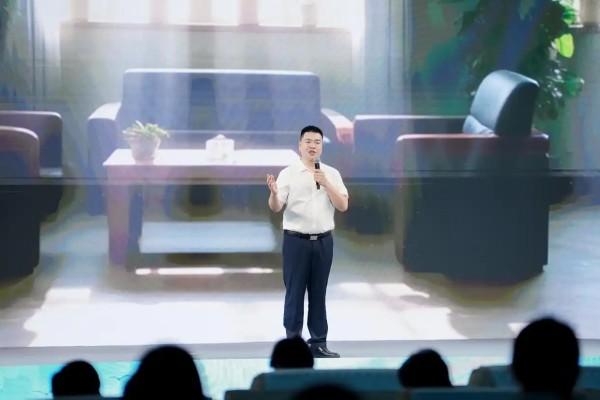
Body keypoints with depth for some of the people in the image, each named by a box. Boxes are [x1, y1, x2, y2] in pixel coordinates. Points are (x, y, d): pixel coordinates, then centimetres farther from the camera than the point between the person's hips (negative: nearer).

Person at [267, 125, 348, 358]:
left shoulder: (332, 174, 6)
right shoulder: (288, 173, -3)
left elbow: (343, 206, -2)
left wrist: (326, 184, -13)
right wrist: (274, 193, -33)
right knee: (294, 292, 0)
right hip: (296, 241, -3)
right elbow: (275, 208, -11)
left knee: (318, 293, 9)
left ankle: (318, 342, 15)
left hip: (323, 241, 3)